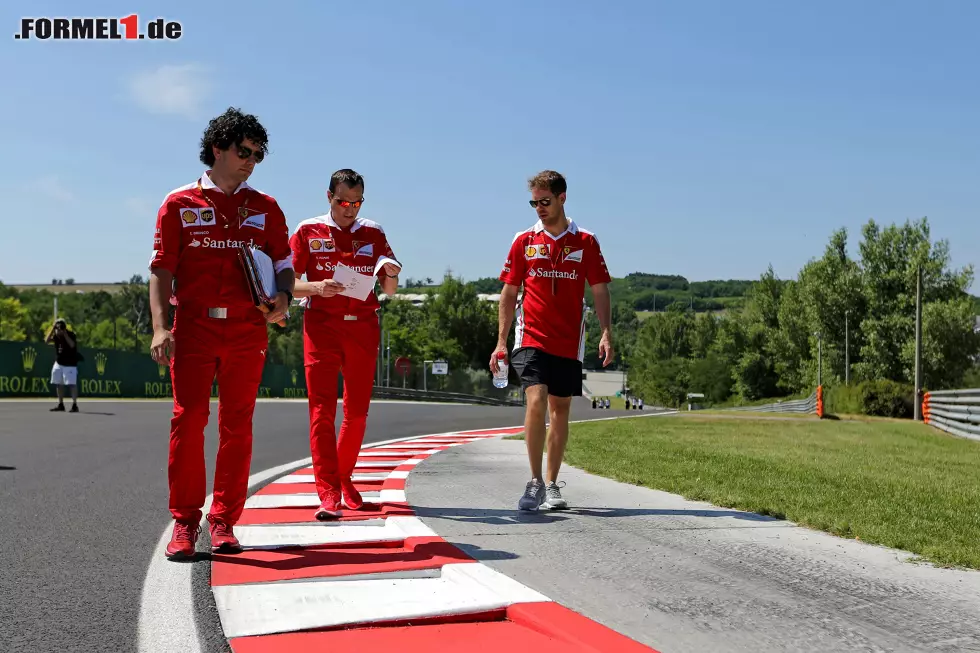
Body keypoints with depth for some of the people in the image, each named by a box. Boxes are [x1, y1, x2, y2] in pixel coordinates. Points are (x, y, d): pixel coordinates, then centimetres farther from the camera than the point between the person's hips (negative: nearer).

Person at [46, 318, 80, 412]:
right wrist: (52, 328, -17)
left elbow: (72, 345, -31)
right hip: (58, 363, 6)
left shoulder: (71, 334, -13)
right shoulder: (56, 336, 2)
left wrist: (64, 333, -28)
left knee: (72, 384, -10)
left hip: (70, 364, -6)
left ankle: (74, 405, -7)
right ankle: (61, 405, 16)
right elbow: (47, 340, -13)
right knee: (59, 384, 8)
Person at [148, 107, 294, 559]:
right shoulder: (179, 204, 8)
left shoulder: (265, 208, 14)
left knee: (237, 425, 2)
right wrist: (161, 327, -9)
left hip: (247, 331, 2)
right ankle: (184, 522, 4)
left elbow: (284, 264, 15)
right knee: (188, 420, -6)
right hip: (194, 327, -2)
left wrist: (283, 297, -8)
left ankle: (224, 522, 10)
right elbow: (161, 269, 3)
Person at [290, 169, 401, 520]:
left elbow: (389, 291, 11)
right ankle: (328, 495, -9)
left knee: (357, 410, 6)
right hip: (321, 325, -2)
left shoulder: (373, 233, 11)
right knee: (322, 409, -8)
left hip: (363, 327, 2)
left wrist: (391, 275, -11)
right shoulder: (308, 231, 5)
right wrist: (316, 287, -19)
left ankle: (344, 479, 25)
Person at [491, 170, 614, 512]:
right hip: (532, 337, -1)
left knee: (560, 409, 7)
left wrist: (606, 334, -8)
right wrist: (501, 341, 3)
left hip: (569, 341, 1)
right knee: (536, 401, -18)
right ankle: (535, 481, -8)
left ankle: (551, 485, 18)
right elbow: (508, 293, 8)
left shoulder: (586, 242, 3)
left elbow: (600, 291, 4)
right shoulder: (524, 240, 5)